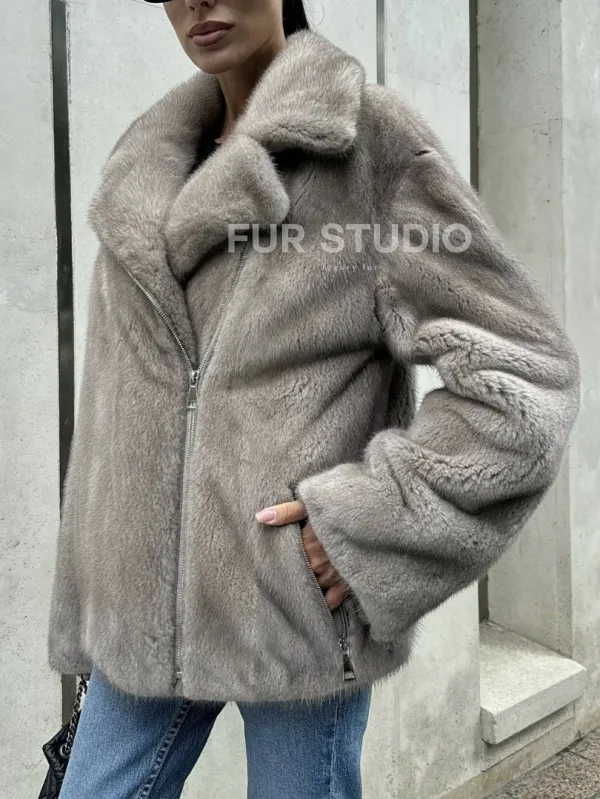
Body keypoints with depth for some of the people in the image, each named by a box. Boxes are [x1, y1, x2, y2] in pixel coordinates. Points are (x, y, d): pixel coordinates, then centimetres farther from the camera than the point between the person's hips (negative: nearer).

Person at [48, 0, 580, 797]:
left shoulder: (370, 134, -6)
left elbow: (527, 367, -8)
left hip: (299, 607, -5)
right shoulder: (157, 166, 11)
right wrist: (98, 598, 15)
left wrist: (373, 518, -16)